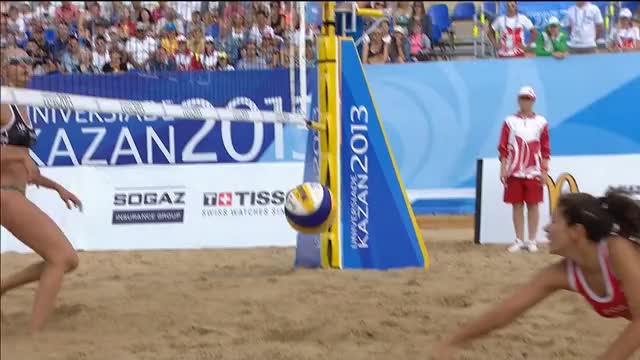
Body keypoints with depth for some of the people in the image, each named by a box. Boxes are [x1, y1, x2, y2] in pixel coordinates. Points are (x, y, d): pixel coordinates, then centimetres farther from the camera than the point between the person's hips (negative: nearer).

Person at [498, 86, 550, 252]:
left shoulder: (541, 122, 4)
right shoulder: (510, 121, 5)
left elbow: (545, 149, 4)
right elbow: (503, 148, 4)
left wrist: (544, 170, -2)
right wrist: (503, 169, -2)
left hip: (533, 171, -1)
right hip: (514, 171, 1)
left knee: (533, 205, 1)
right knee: (517, 206, 3)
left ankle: (532, 240, 8)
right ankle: (519, 240, 10)